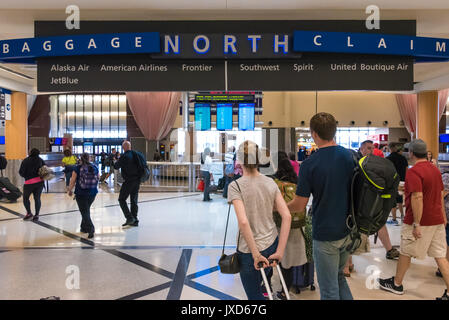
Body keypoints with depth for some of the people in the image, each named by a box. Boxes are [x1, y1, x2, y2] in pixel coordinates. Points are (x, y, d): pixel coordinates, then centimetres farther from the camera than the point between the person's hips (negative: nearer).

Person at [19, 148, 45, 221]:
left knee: (25, 198, 13)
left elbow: (21, 172, -6)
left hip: (29, 182, -4)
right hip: (40, 182, 4)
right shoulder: (40, 160, 3)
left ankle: (29, 213, 7)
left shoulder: (26, 161, -8)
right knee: (37, 198, 8)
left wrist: (25, 176, 13)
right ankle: (36, 215, 8)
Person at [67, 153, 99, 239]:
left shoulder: (78, 168, -7)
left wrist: (70, 190, 9)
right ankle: (84, 227, 31)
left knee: (84, 212, 0)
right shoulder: (94, 168, 1)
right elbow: (98, 178, 11)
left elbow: (73, 181, -6)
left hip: (81, 193, -4)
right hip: (92, 193, 4)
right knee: (86, 210, 22)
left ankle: (91, 229, -13)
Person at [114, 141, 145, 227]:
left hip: (128, 181, -7)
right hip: (137, 180, 7)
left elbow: (116, 167, -7)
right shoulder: (137, 154, 7)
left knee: (122, 199, 4)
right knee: (134, 200, 12)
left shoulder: (124, 156, -13)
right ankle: (135, 220, 16)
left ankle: (129, 218, -5)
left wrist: (117, 162, 12)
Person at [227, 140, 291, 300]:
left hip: (249, 251, -4)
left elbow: (243, 222, -27)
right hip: (272, 244, 5)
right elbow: (287, 216, -7)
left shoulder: (235, 186, -16)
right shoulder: (270, 183, -1)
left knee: (254, 295, 15)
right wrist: (280, 251, -6)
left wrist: (255, 254, -18)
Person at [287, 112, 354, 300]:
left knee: (329, 289, 10)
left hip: (325, 234, -6)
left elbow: (299, 205, -14)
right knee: (339, 277, 27)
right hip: (348, 230, 6)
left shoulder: (309, 164, -18)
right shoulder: (351, 156, -3)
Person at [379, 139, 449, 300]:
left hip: (420, 221, -7)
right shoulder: (435, 169, 10)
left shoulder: (413, 172, -18)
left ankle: (396, 284, 25)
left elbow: (417, 198, -25)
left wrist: (416, 224, -23)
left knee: (405, 253, 9)